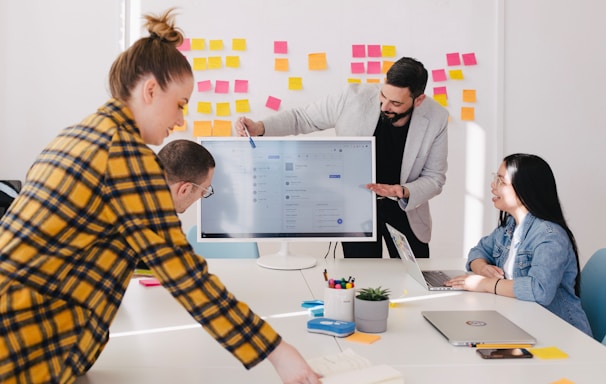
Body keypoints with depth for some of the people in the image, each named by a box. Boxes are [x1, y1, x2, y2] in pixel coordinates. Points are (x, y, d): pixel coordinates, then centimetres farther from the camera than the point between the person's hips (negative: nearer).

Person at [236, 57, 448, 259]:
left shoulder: (436, 119, -16)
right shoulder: (354, 97, -20)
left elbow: (434, 178, -6)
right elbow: (302, 117, -7)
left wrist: (404, 192, -27)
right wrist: (260, 127, -22)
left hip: (405, 209, 2)